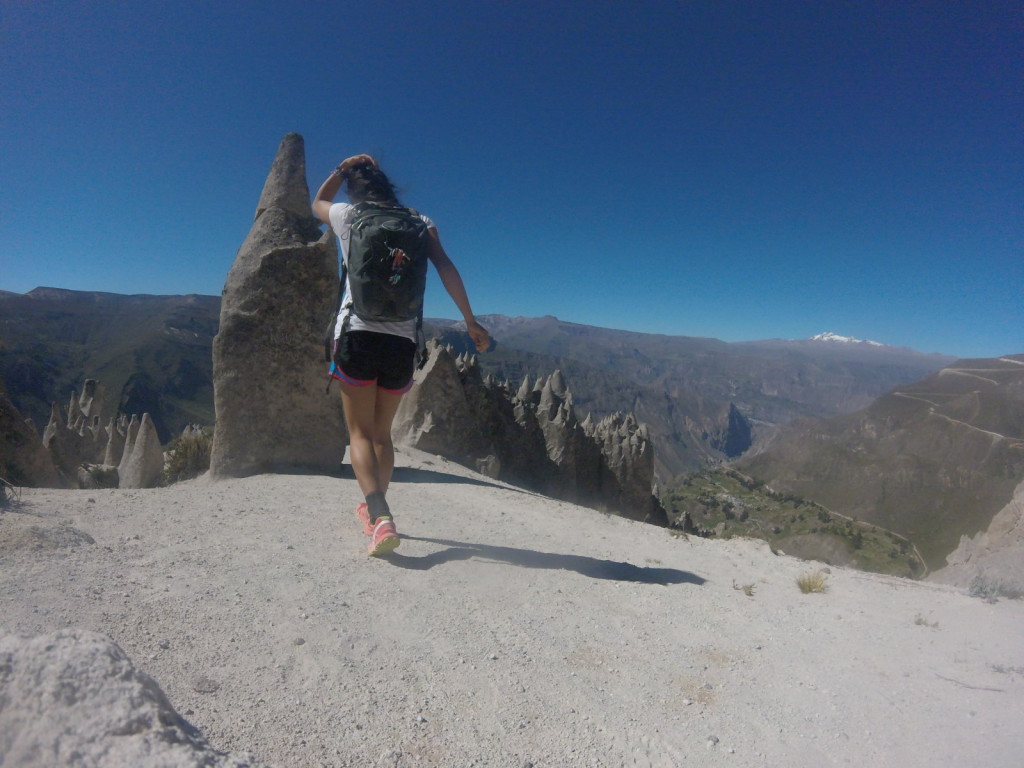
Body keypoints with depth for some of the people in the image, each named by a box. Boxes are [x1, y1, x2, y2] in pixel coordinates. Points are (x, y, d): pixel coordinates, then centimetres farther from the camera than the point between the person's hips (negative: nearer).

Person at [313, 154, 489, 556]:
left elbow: (318, 202, 32)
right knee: (382, 433, 17)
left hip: (358, 334, -2)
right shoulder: (419, 223, 11)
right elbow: (446, 268, -2)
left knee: (360, 433, 1)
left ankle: (380, 517, -18)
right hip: (403, 340, 3)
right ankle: (376, 510, 30)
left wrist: (342, 169, 37)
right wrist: (471, 321, -2)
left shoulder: (348, 216, 9)